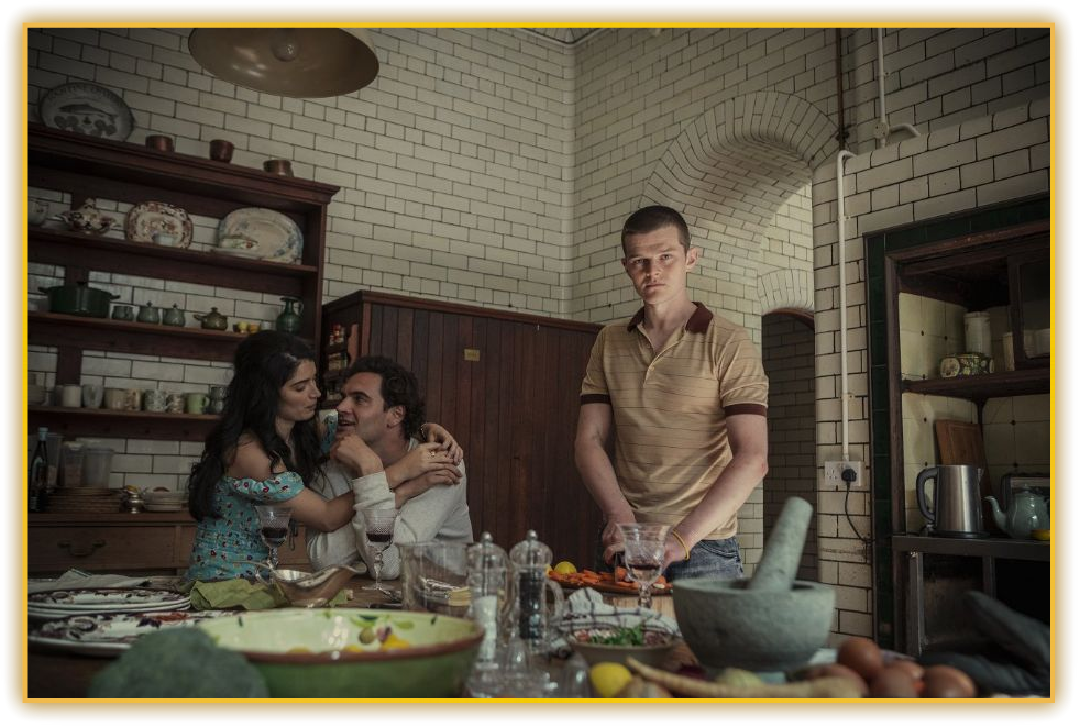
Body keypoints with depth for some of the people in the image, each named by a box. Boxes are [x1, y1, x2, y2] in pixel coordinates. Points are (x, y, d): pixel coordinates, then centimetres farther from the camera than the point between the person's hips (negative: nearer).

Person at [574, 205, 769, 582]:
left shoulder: (729, 345, -6)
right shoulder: (608, 343, 8)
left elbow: (751, 459, -14)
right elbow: (589, 440, 3)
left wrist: (683, 537, -21)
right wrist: (620, 516, -13)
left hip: (703, 548, -3)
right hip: (623, 542, 3)